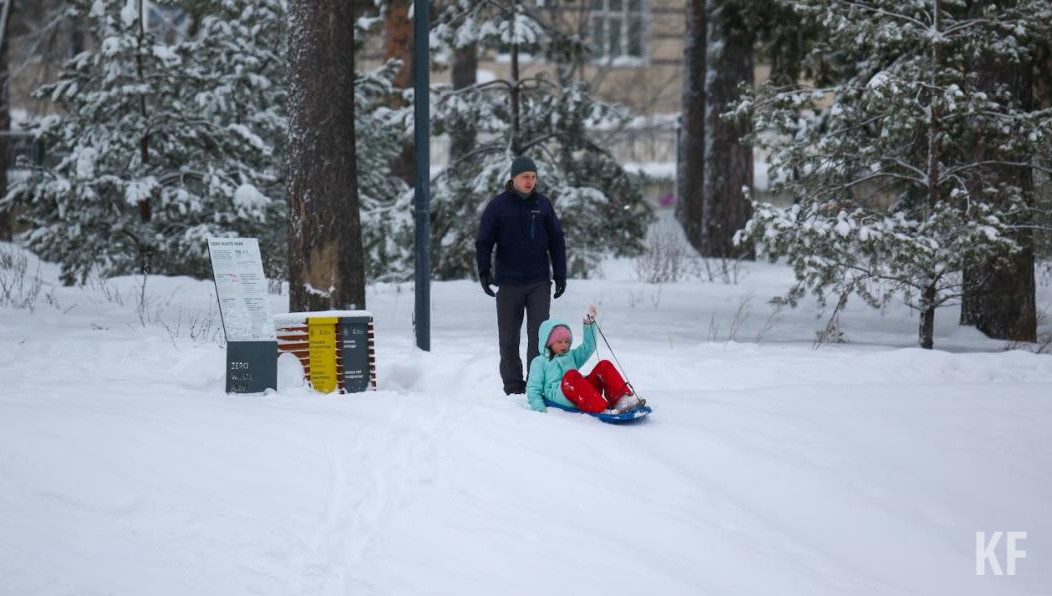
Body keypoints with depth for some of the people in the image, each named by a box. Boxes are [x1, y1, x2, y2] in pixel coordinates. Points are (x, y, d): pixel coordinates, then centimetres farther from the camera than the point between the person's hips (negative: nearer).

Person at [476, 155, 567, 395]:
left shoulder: (543, 204, 7)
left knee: (539, 335, -5)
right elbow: (484, 241, 0)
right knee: (509, 338, 4)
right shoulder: (498, 205, 0)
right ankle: (513, 387, 10)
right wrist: (484, 271, -11)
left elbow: (557, 241, 12)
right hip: (508, 283, -1)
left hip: (539, 282, 1)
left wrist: (560, 274, 8)